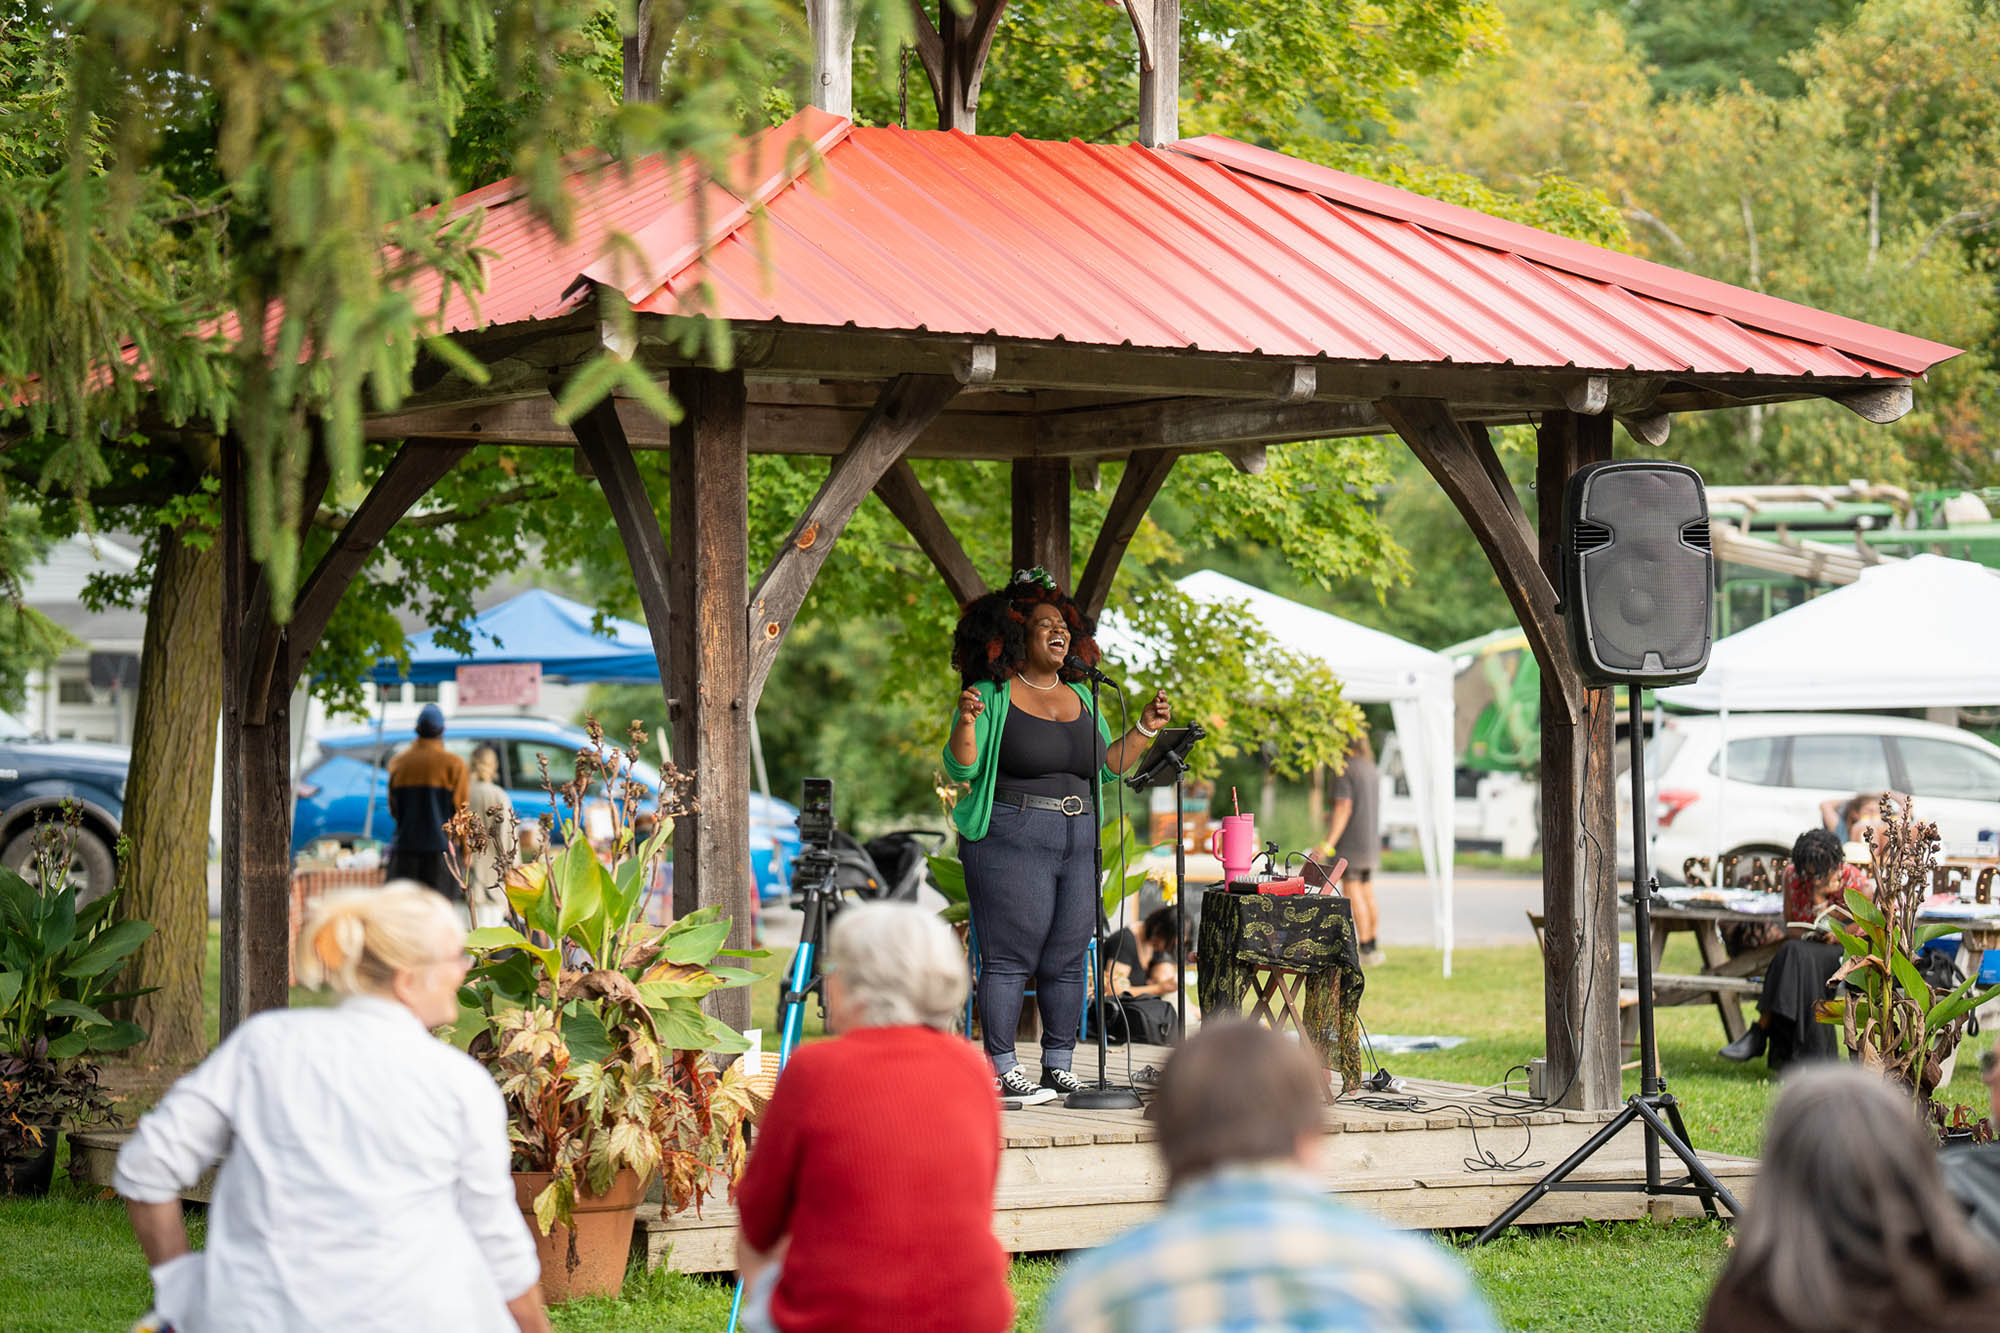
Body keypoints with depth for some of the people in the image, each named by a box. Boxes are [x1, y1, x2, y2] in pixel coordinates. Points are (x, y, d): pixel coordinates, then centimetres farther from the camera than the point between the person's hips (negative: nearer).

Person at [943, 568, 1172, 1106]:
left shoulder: (1080, 697, 17)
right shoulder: (992, 696, 0)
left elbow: (1107, 767, 21)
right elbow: (961, 769, -7)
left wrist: (1145, 729, 11)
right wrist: (965, 723, -23)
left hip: (1078, 840, 6)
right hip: (1011, 839, -6)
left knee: (1067, 957, 5)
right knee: (1009, 956, -8)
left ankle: (1059, 1066, 12)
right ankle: (1003, 1071, -5)